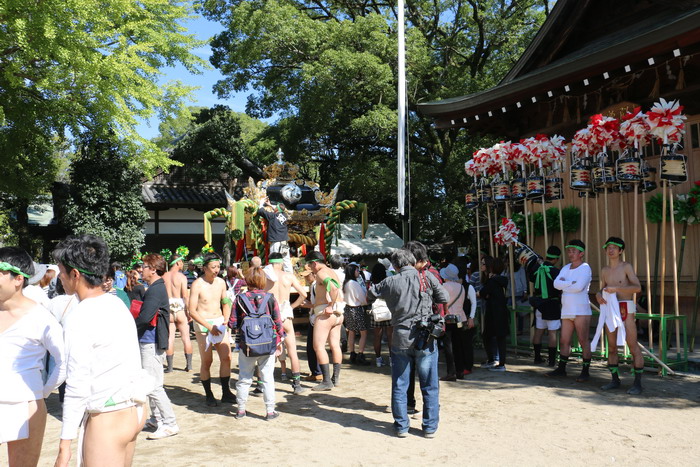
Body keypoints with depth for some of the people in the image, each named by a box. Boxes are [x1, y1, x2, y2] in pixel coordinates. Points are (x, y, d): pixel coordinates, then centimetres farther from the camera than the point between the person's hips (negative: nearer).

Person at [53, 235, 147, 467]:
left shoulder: (79, 318, -16)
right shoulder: (117, 303, 7)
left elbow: (77, 386, -17)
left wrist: (65, 443, -12)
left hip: (107, 418, -8)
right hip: (134, 410, 8)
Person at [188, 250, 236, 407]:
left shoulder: (221, 282, 6)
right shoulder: (197, 285, -10)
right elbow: (192, 311, -12)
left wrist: (226, 320, -1)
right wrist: (209, 326, -18)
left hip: (220, 323, 5)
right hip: (203, 324, -5)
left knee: (226, 358, 1)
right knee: (206, 361, 0)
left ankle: (226, 393, 13)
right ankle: (209, 395, 15)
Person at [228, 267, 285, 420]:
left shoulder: (240, 299, -5)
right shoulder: (270, 298, -4)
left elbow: (232, 323, -3)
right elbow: (278, 322, 0)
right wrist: (279, 340, 12)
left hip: (247, 346, 0)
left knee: (244, 379, 13)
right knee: (267, 379, 8)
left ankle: (241, 409, 23)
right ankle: (270, 410, 12)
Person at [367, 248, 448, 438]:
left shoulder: (390, 282, 0)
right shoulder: (428, 278, -2)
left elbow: (369, 295, 12)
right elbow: (444, 298, 5)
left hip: (401, 339, 1)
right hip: (425, 338, 0)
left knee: (399, 385, 13)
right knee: (429, 386, 10)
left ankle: (401, 426, 17)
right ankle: (430, 427, 15)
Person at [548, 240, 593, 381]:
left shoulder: (585, 268, -5)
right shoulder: (565, 268, 15)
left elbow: (579, 287, -19)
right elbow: (556, 284, 0)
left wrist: (564, 284, -5)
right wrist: (571, 283, -12)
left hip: (581, 311, -7)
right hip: (566, 310, 7)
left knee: (583, 341, -3)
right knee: (564, 341, 10)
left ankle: (585, 371, 4)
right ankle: (561, 369, 18)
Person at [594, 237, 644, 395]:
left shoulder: (626, 267, -4)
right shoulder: (605, 270, 13)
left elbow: (637, 288, -14)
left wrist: (616, 288, -23)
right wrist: (598, 295, -4)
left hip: (626, 309, -6)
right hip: (610, 310, 6)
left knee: (633, 347, -4)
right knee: (611, 347, 8)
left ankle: (637, 383, 1)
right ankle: (615, 380, 18)